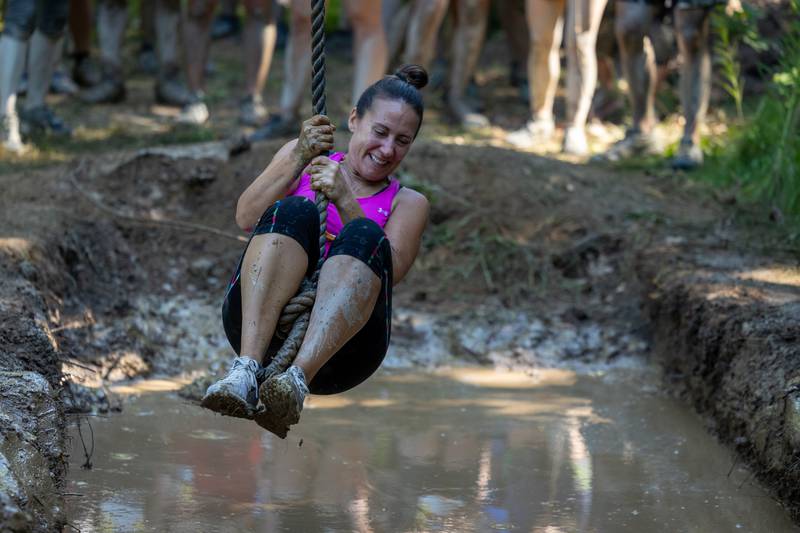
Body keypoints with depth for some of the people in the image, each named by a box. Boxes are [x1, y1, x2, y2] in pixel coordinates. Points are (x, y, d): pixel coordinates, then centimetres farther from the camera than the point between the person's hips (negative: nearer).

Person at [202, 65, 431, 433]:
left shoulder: (408, 204, 19)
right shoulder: (301, 156, 23)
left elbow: (387, 271, -1)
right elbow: (246, 218, 6)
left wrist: (345, 202, -11)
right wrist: (299, 160, -5)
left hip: (335, 347, 0)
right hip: (255, 326, 1)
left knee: (365, 236, -27)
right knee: (294, 211, -25)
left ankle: (298, 379, -49)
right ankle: (246, 369, -45)